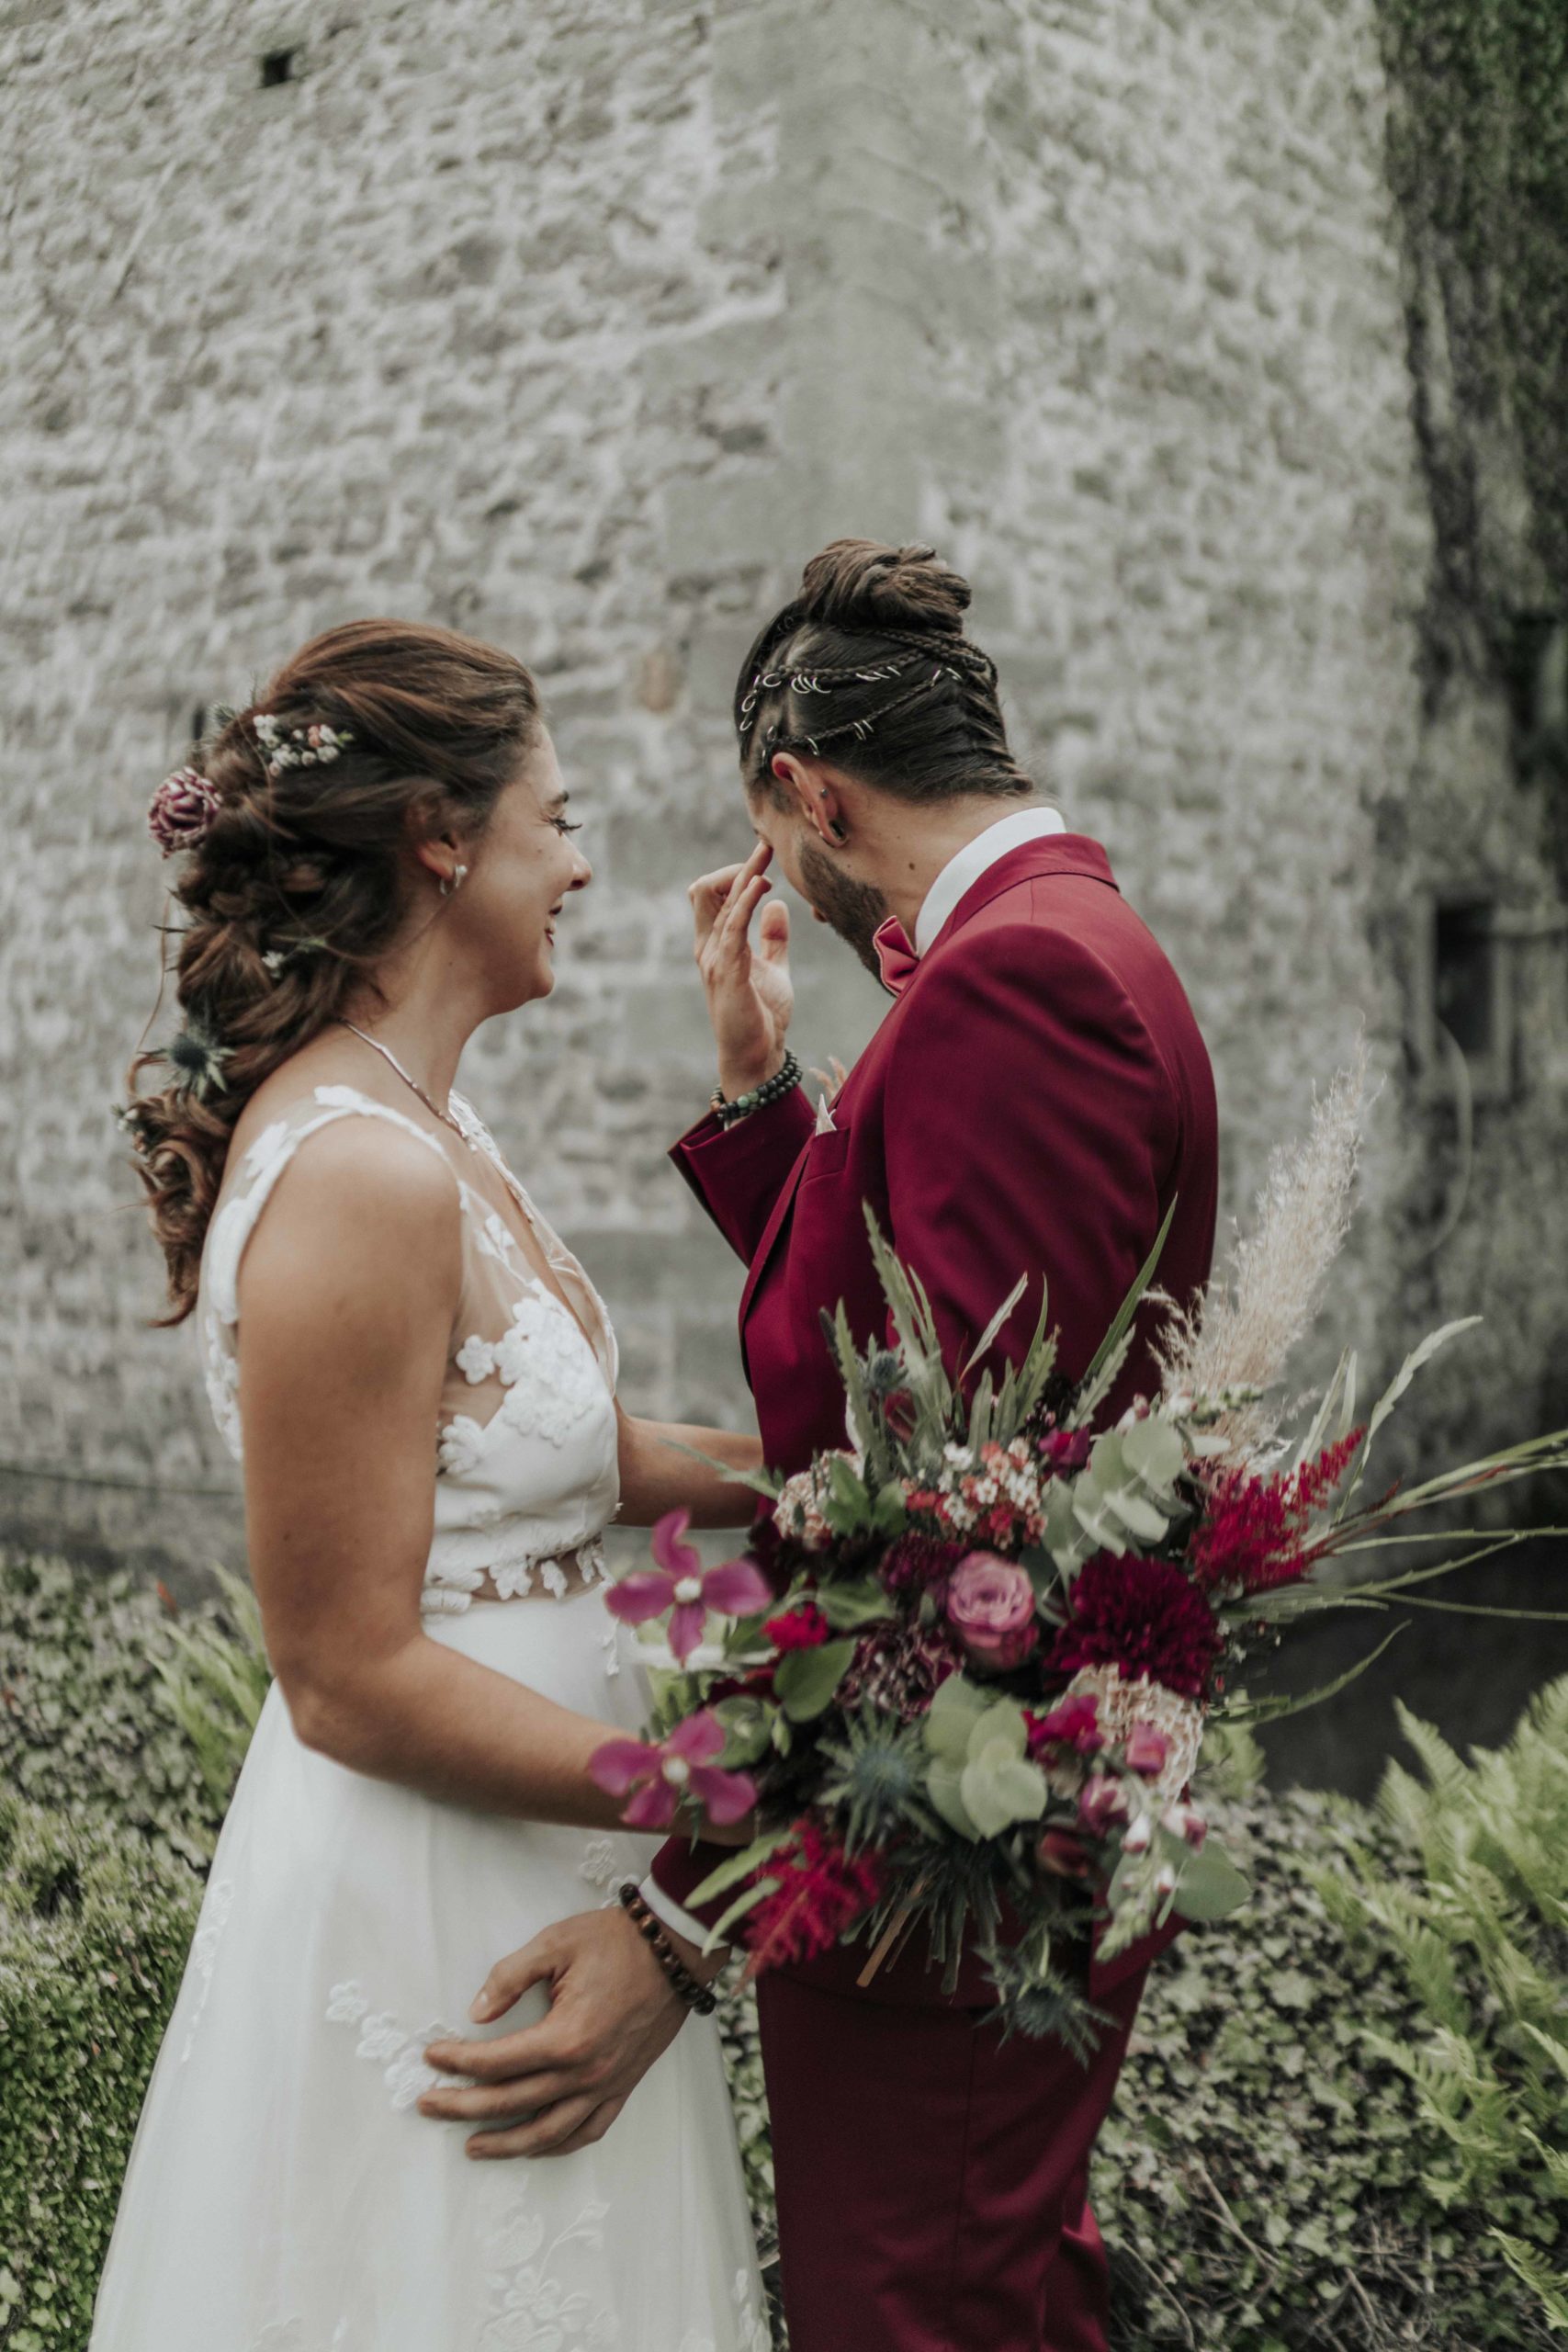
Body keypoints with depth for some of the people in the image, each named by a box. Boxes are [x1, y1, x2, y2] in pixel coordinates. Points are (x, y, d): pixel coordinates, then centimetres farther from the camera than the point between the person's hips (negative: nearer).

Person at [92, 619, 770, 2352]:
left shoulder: (422, 1132, 6)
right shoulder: (360, 1178, -24)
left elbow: (566, 1452, 10)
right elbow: (352, 1676, -23)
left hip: (528, 1868, 9)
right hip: (430, 1897, -9)